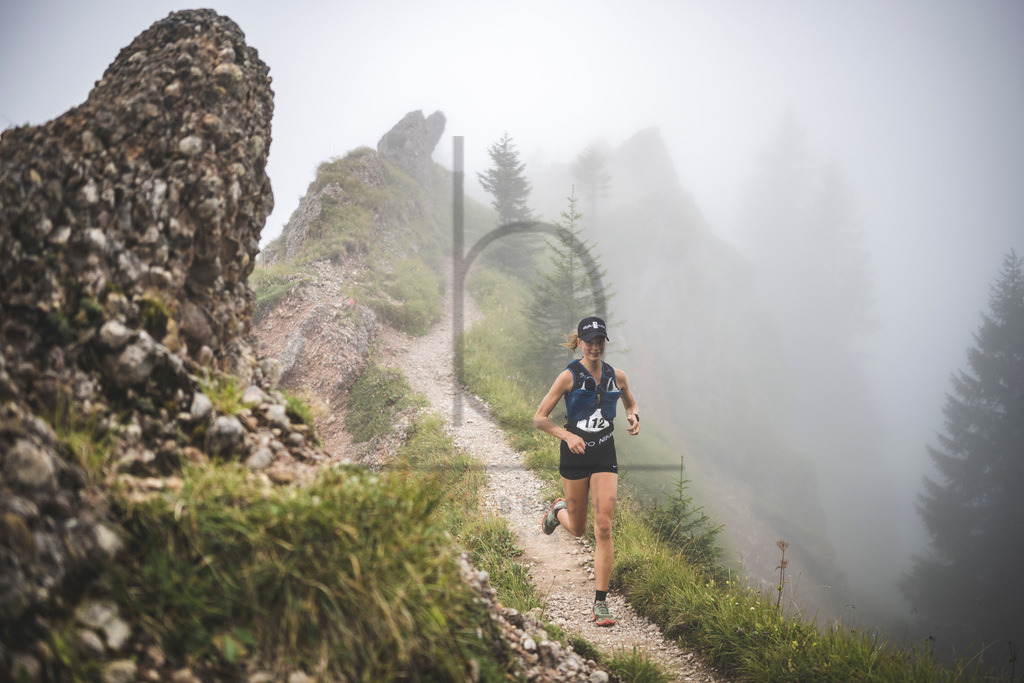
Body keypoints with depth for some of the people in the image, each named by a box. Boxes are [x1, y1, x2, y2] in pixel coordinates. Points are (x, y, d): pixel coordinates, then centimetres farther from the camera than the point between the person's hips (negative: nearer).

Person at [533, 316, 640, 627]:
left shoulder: (617, 377, 1)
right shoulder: (569, 376, -9)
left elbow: (631, 404, 20)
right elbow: (539, 418, -7)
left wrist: (634, 417, -3)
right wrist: (568, 435, -22)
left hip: (605, 456, 2)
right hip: (574, 455, -2)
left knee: (603, 528, -9)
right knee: (578, 529, 12)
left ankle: (601, 602, -3)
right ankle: (558, 511, 51)